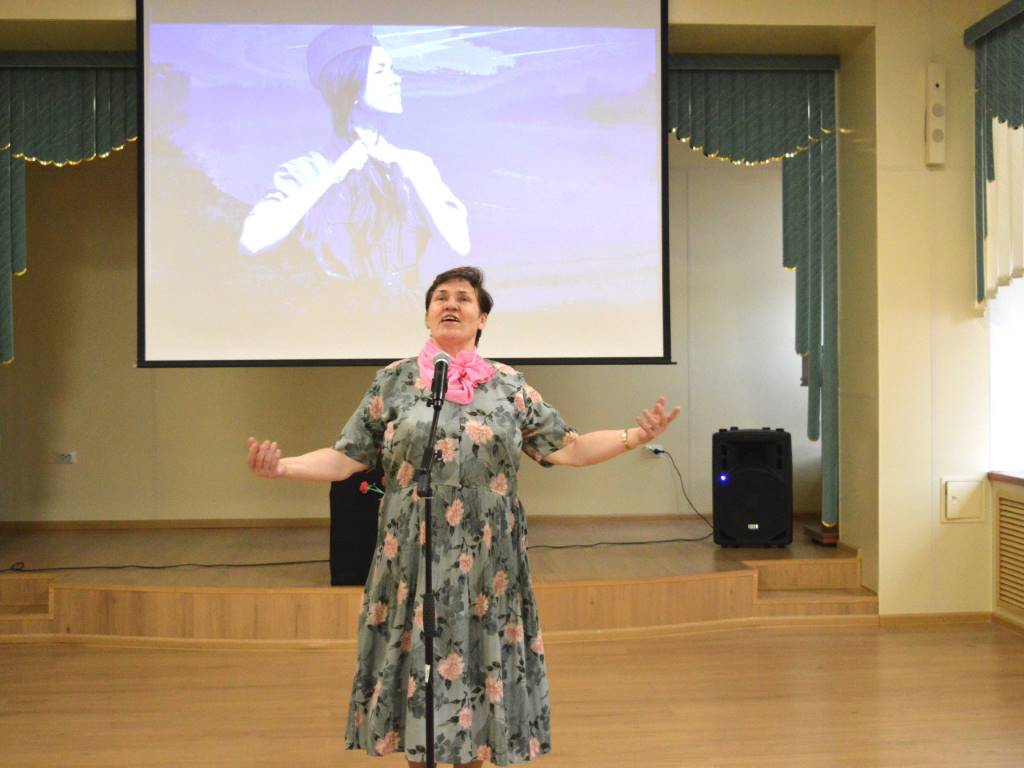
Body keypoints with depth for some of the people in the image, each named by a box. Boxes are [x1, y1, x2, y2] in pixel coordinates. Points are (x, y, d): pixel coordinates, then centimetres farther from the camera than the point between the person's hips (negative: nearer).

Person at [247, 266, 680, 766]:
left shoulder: (509, 385, 6)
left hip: (485, 563, 1)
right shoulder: (394, 382, 4)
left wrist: (634, 437, -9)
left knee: (478, 666, 7)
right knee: (415, 670, 6)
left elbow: (564, 448, 3)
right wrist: (282, 467, -13)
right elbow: (345, 459, 2)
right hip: (413, 561, 0)